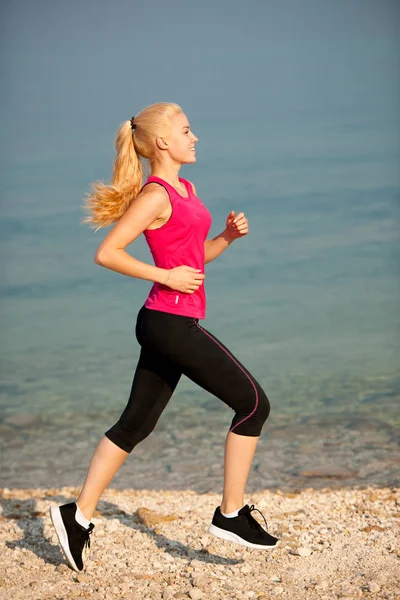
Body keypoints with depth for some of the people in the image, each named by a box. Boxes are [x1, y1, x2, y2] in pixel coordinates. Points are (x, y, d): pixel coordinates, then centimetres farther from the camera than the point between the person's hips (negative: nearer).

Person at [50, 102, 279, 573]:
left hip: (168, 324, 9)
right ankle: (231, 513, 4)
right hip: (171, 322, -9)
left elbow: (197, 255, 23)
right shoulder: (155, 196, -12)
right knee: (253, 404, -3)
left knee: (136, 424, 12)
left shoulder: (184, 189, 16)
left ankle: (78, 515, 18)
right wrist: (165, 277, -16)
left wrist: (229, 235, 5)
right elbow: (106, 254, -16)